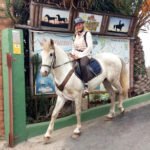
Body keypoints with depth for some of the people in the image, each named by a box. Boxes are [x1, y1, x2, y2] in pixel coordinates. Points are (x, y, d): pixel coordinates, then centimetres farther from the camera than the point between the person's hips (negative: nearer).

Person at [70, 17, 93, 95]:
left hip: (85, 54, -7)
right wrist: (73, 53, 1)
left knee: (82, 65, -37)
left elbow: (90, 47, -12)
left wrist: (80, 55, -16)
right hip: (76, 55, 7)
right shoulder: (76, 35, 17)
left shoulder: (87, 33, -2)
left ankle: (86, 86, -32)